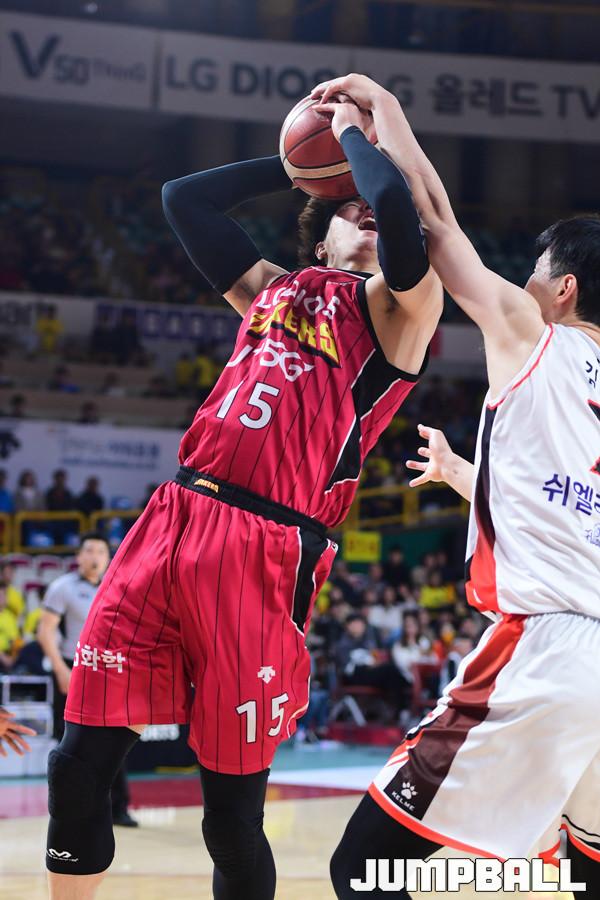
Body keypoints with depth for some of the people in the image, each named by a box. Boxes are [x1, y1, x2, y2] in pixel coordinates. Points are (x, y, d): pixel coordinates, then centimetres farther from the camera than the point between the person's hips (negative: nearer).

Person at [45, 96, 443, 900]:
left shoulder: (396, 308, 7)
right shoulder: (273, 291, 23)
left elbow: (400, 212, -12)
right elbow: (185, 197, 30)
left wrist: (354, 134, 6)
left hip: (268, 551, -5)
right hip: (174, 520, 5)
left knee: (233, 808, -1)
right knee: (79, 764, 2)